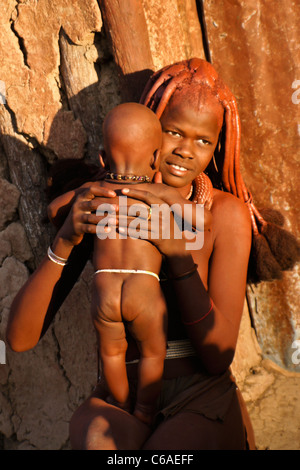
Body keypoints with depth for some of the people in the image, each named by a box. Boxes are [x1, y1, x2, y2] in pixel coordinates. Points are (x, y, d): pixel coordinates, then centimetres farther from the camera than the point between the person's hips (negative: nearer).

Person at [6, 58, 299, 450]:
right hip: (120, 402, 1)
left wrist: (179, 253, -22)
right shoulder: (95, 204, 0)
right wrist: (65, 240, -22)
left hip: (203, 403, 0)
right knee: (97, 435, -32)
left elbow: (219, 357, -9)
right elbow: (20, 338, -6)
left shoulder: (226, 213, -3)